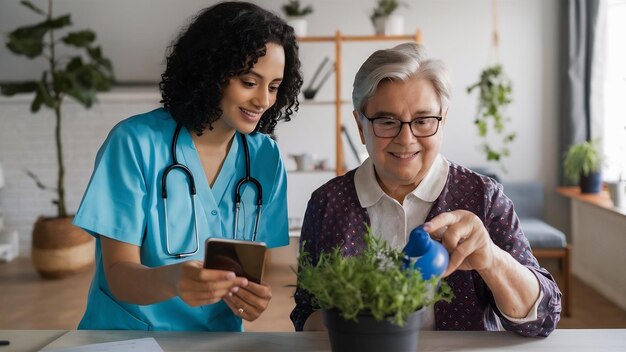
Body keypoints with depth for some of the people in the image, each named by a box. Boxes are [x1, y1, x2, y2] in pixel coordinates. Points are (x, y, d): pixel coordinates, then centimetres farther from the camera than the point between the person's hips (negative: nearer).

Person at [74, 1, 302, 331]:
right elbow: (119, 276, -12)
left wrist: (254, 297, -20)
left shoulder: (265, 157, -2)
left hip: (216, 330, 4)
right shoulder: (135, 141, -12)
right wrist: (171, 280, -33)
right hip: (126, 329, -3)